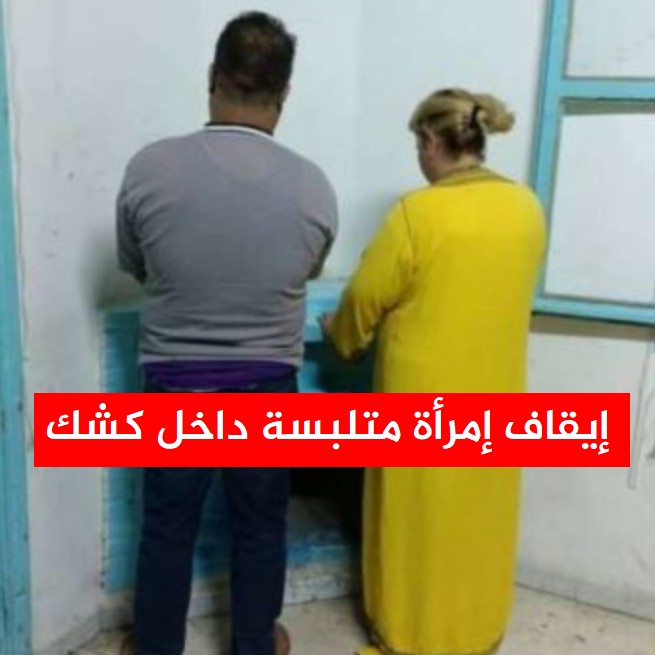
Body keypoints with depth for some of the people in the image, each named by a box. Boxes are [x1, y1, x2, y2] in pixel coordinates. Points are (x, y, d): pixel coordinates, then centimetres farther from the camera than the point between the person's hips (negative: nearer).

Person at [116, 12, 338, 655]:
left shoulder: (150, 167, -13)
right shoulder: (312, 185, -11)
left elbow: (134, 266, 3)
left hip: (174, 383, 0)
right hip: (267, 386, 0)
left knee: (167, 529, 17)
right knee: (260, 526, 18)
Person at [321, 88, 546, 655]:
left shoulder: (419, 212, -18)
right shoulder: (526, 207, 0)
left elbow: (366, 297, -9)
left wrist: (341, 335, 11)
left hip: (426, 392, -5)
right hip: (495, 389, 6)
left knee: (423, 516, 10)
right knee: (480, 509, 19)